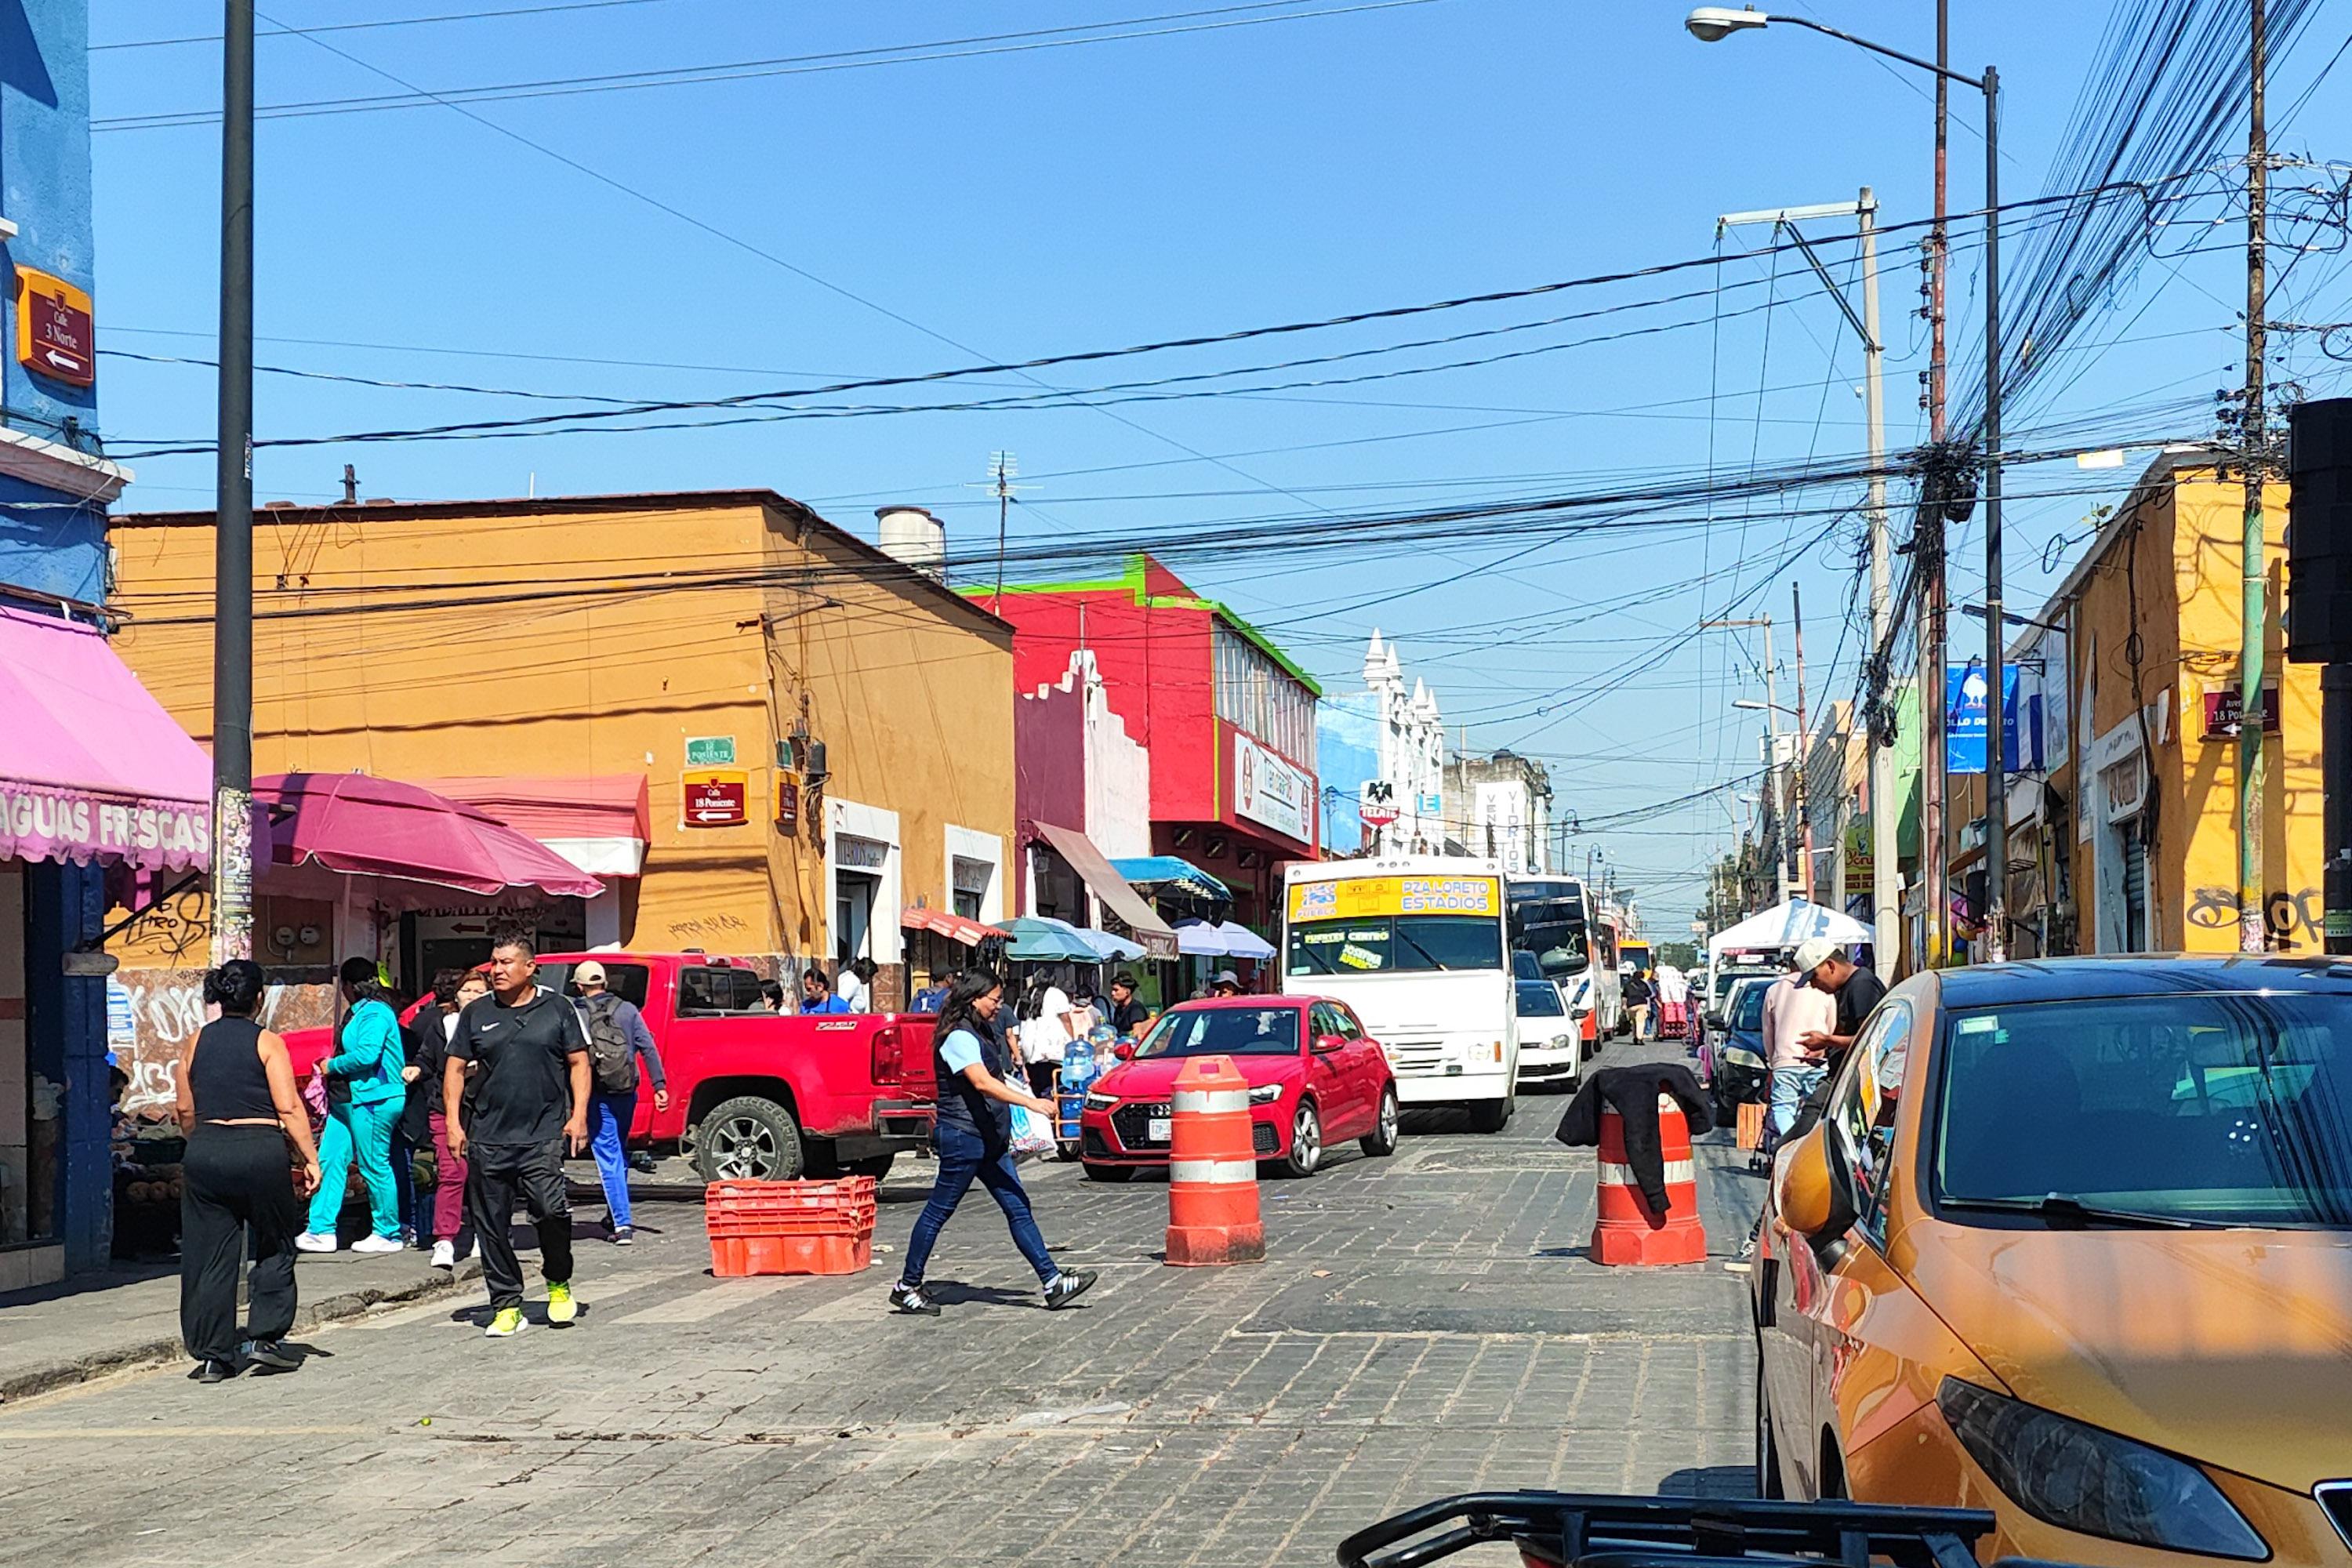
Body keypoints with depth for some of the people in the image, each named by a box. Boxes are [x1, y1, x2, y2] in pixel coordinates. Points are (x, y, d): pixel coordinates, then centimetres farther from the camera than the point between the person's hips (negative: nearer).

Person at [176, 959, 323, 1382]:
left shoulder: (197, 1042, 9)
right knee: (274, 1248, 12)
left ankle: (212, 1354, 8)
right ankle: (264, 1337, 6)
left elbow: (186, 1111, 14)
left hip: (204, 1154, 4)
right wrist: (310, 1159, -8)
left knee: (209, 1256, 7)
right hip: (260, 1151, -4)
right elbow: (289, 1108, -10)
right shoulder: (267, 1042, -3)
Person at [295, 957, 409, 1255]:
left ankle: (388, 1234, 6)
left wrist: (332, 1066, -11)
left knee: (374, 1166, -3)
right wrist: (331, 1066, 11)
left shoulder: (375, 1013, -14)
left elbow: (366, 1055, -24)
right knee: (329, 1160, 7)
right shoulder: (357, 1012, 16)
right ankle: (321, 1231, 9)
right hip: (347, 1099, 11)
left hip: (372, 1100, -11)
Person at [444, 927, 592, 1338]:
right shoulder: (476, 1014, 10)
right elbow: (455, 1069, 13)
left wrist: (579, 1115, -3)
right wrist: (454, 1123, 3)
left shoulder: (558, 1009, 6)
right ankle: (506, 1306, 13)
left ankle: (558, 1284, 10)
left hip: (543, 1136, -3)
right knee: (492, 1226, 3)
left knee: (552, 1210, -16)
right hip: (488, 1139, 3)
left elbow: (579, 1064, 8)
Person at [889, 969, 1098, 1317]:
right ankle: (907, 1287, 9)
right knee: (939, 1210, -1)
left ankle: (1053, 1283, 3)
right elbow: (982, 1083, -29)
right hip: (963, 1136, -10)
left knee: (1018, 1208, 4)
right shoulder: (959, 1037, -16)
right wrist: (1031, 1103, -37)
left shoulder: (981, 1033, 15)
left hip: (989, 1139, 10)